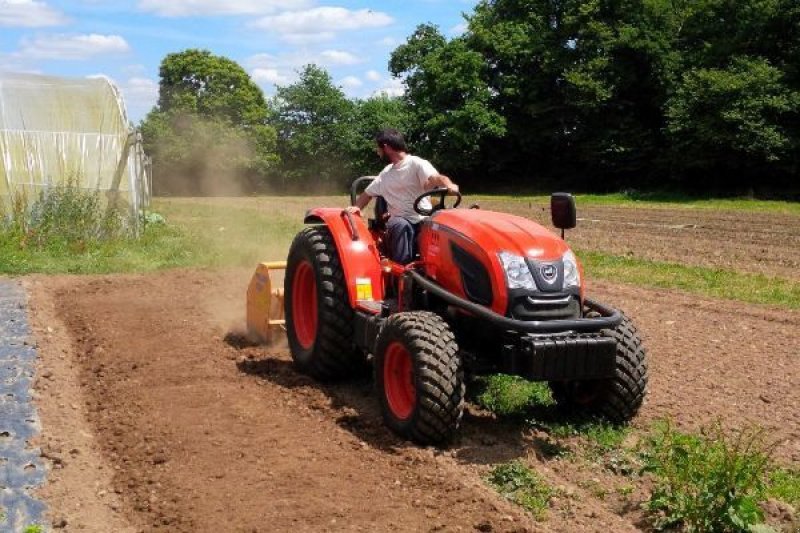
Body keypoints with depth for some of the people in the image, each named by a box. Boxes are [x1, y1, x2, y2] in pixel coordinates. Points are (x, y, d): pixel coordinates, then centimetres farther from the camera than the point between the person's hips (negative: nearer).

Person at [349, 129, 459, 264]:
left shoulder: (417, 163, -1)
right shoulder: (385, 173, 21)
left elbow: (436, 178, -20)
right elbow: (368, 193, 31)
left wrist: (449, 185, -44)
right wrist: (356, 207, 9)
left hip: (423, 220, -3)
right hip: (399, 221, 3)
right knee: (401, 226, -33)